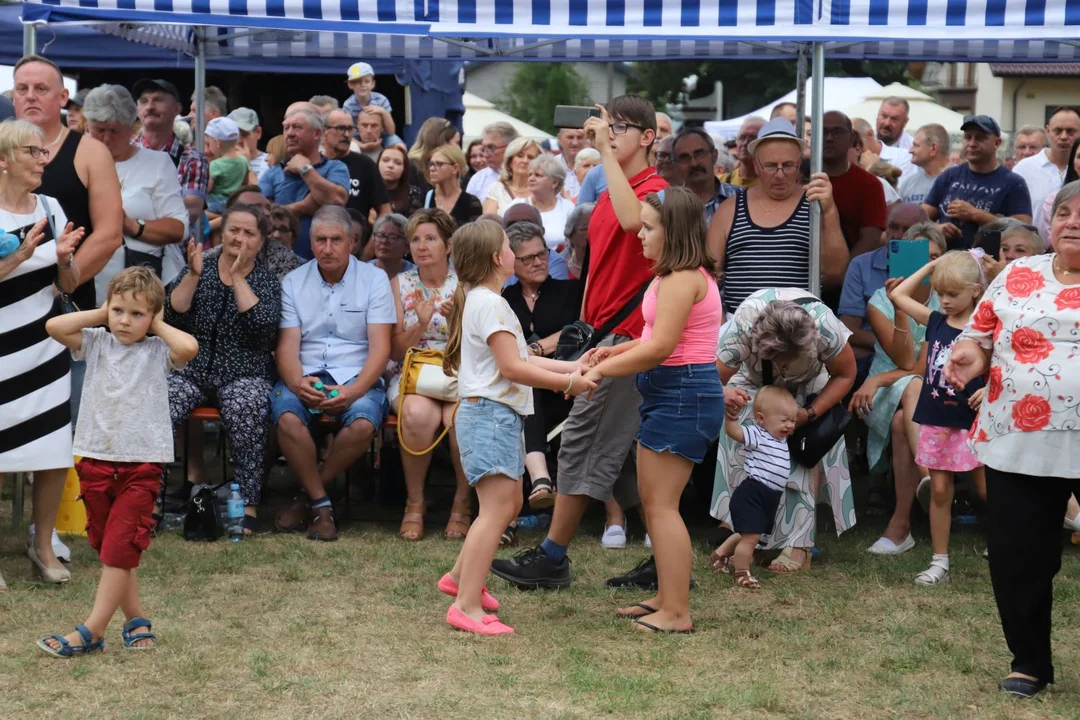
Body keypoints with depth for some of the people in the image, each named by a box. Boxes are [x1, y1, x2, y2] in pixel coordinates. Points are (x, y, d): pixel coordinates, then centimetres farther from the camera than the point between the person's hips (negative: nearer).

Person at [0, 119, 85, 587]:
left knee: (56, 453, 3)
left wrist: (63, 257, -10)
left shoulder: (50, 209, 5)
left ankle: (43, 544, 19)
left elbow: (69, 285, 10)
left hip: (46, 349, 5)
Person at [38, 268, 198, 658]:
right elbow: (54, 326, -8)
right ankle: (136, 619, 22)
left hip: (141, 465, -4)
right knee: (108, 549, 11)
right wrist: (99, 314, -1)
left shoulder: (158, 351, -2)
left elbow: (189, 347, -24)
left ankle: (92, 631, -7)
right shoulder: (97, 343, 5)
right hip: (95, 460, 4)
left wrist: (157, 325, -8)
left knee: (119, 550, -7)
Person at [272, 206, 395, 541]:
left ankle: (307, 495, -12)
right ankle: (321, 505, -15)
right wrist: (298, 382, -22)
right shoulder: (294, 282, 10)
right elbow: (287, 345, 2)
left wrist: (353, 391, -21)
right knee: (286, 416, -32)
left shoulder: (374, 279, 5)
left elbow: (380, 347, -3)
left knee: (363, 422, -34)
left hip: (357, 377, -1)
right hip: (306, 376, 1)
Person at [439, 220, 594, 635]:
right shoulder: (489, 303, -14)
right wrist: (568, 383, -12)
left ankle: (460, 577, 29)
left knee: (509, 505, 18)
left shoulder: (480, 301, 19)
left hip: (497, 416, 11)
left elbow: (521, 360, 18)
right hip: (490, 414, -11)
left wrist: (572, 367, 11)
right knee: (497, 509, -15)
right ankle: (467, 607, -18)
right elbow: (512, 368, -19)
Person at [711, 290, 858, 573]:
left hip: (807, 390, 0)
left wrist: (809, 413, -31)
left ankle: (798, 547, -15)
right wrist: (724, 394, -61)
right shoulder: (741, 330, -41)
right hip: (754, 384, 1)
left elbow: (845, 375, -20)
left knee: (801, 462, -16)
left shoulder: (825, 328, -39)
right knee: (740, 448, -18)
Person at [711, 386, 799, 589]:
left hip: (769, 497, 10)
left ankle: (721, 554, 42)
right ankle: (741, 574, 0)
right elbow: (733, 432, -30)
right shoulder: (756, 435, -14)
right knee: (751, 536, -12)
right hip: (752, 494, -10)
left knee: (747, 534, 24)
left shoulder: (781, 439, 14)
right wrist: (731, 417, -46)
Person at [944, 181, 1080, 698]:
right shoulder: (1017, 276, 10)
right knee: (1018, 559, 8)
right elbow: (979, 336, 14)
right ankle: (1030, 661, 25)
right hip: (1018, 445, 3)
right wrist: (970, 357, -8)